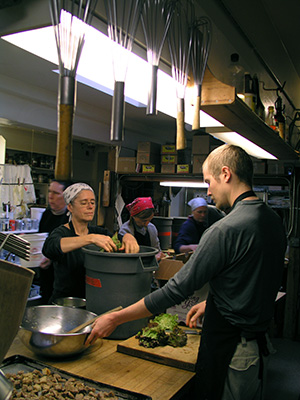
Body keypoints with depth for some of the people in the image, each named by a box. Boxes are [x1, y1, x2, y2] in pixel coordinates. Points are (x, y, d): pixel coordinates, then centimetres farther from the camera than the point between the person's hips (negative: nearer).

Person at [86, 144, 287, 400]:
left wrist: (115, 319, -16)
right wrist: (211, 302, 17)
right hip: (259, 344, 8)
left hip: (228, 351, -8)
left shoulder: (226, 229, -25)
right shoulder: (274, 221, 2)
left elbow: (177, 290, -24)